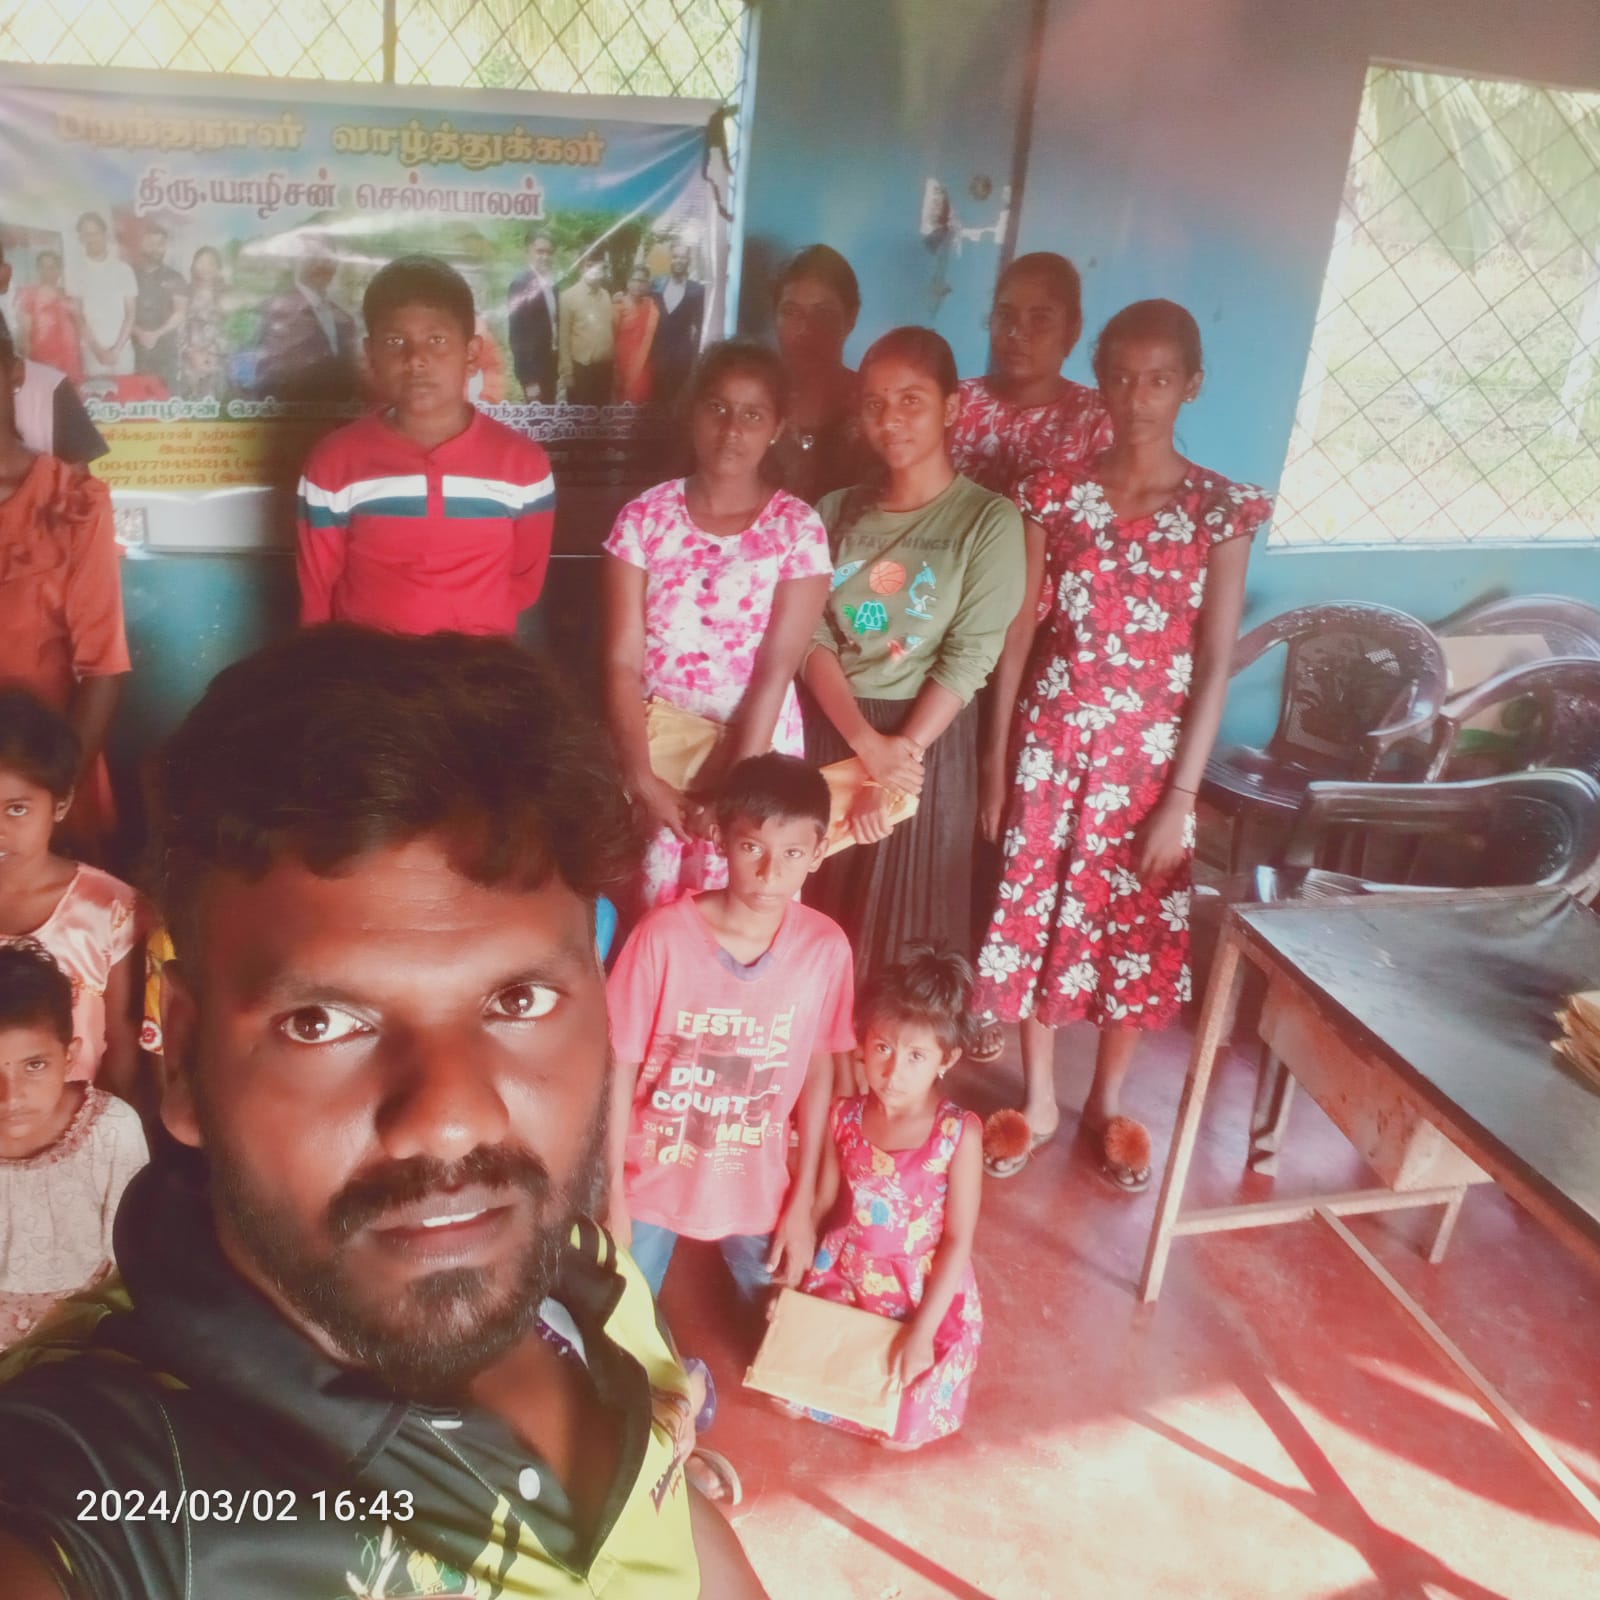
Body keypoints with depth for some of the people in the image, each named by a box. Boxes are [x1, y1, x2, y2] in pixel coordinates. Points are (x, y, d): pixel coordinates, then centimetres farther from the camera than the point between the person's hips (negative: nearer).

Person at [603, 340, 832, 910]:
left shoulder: (798, 529, -6)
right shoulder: (645, 517, -3)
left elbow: (776, 674, -11)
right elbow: (622, 662, -6)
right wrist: (641, 776, -15)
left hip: (756, 751, -1)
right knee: (646, 913, 8)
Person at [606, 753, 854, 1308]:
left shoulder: (825, 947, -18)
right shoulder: (664, 935, -25)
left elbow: (818, 1068, -5)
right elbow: (619, 1067, -14)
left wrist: (802, 1202, 1)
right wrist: (611, 1195, -8)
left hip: (756, 1187, 2)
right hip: (653, 1179, -2)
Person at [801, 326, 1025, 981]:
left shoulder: (989, 520, -5)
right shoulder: (836, 512, 7)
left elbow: (969, 659, -10)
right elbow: (810, 636, -3)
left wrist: (900, 753, -15)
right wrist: (867, 744, -17)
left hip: (928, 740, -3)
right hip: (827, 734, 3)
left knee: (904, 937, 5)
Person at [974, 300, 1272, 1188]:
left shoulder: (1221, 508, -5)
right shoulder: (1055, 493, -2)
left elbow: (1213, 664, -6)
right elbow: (1018, 637, 0)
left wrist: (1181, 795, -9)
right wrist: (995, 763, -1)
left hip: (1151, 756, 0)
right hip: (1051, 744, 1)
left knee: (1137, 929, 11)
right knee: (1035, 918, 9)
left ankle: (1107, 1103, 33)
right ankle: (1037, 1101, 29)